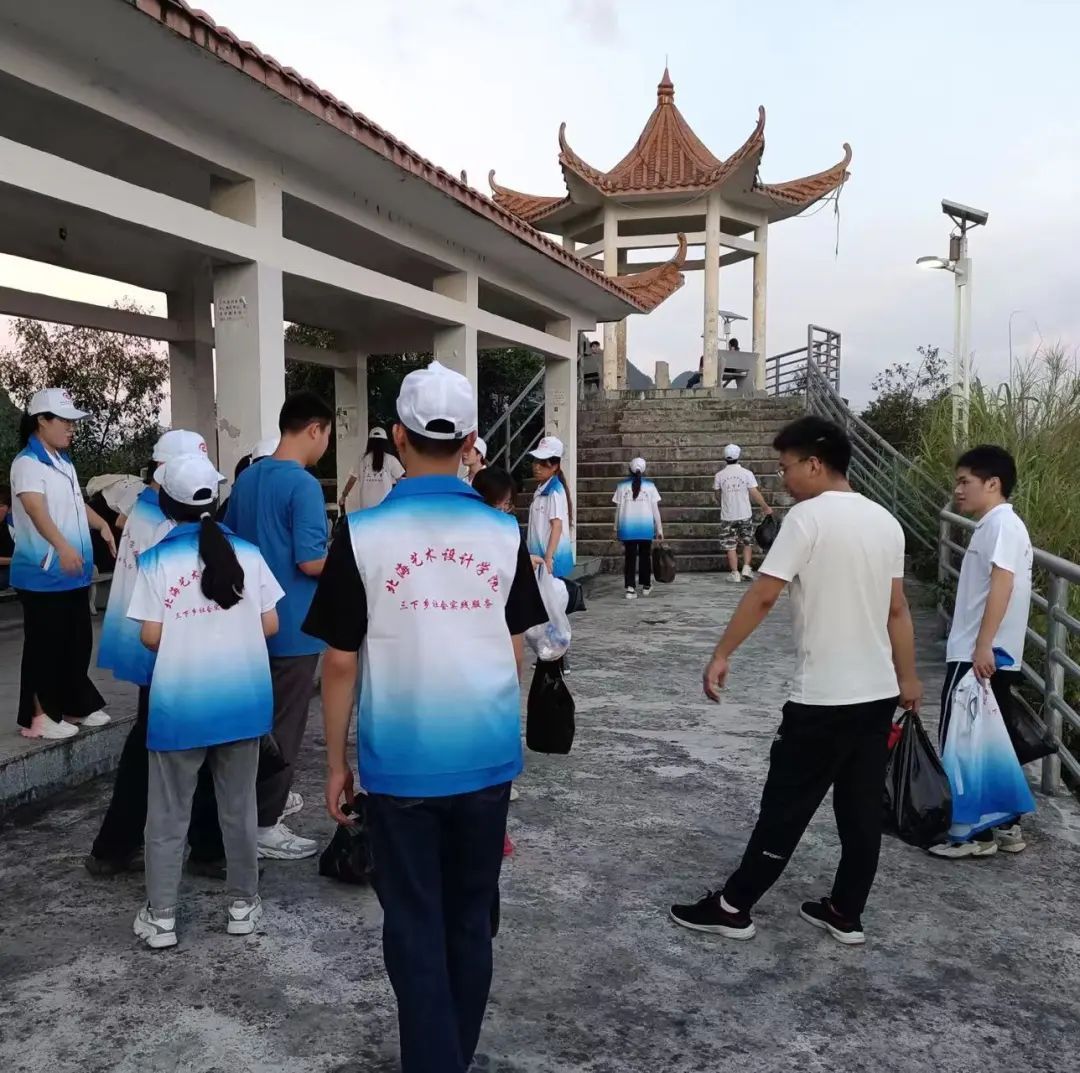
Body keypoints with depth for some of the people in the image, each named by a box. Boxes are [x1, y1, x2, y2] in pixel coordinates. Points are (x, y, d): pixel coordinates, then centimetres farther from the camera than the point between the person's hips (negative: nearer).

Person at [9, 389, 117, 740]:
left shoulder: (63, 462, 13)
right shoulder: (28, 463, -15)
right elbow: (37, 510, -30)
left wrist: (103, 526, 24)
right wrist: (63, 546, -43)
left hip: (74, 572, 9)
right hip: (43, 573, -9)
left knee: (79, 641, 15)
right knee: (45, 644, 0)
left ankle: (76, 705, 27)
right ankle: (38, 716, 10)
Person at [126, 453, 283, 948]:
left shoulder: (156, 559, -6)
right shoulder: (246, 552, -1)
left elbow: (151, 636, -9)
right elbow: (270, 625, 0)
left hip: (181, 704, -2)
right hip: (241, 699, 2)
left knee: (168, 815, 13)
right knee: (239, 808, 15)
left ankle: (161, 918, 21)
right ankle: (243, 904, 26)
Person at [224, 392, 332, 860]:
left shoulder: (247, 477, 7)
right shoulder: (304, 485, -19)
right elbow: (310, 561, -23)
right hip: (293, 625, -8)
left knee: (263, 716, 21)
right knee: (285, 725, 2)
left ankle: (270, 796, 36)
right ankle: (264, 825, 11)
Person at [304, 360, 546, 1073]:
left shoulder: (364, 534, -11)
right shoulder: (504, 534, -3)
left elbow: (341, 662, -7)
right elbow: (514, 650, 6)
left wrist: (336, 762, 5)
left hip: (401, 763, -3)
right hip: (488, 758, 3)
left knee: (416, 928, 11)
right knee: (471, 919, 18)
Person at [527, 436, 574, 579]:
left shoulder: (554, 491, -13)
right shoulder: (540, 489, 11)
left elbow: (557, 526, -18)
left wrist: (548, 559, -22)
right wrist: (542, 557, 16)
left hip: (552, 557, -8)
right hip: (540, 555, 8)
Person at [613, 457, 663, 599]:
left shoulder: (622, 486, 1)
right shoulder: (649, 486, 0)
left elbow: (618, 509, 2)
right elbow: (655, 509, -1)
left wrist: (616, 529, 10)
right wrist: (659, 529, 6)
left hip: (628, 527, 0)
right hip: (645, 527, 0)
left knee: (630, 557, 2)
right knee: (645, 556, 14)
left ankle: (630, 588, -9)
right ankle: (646, 586, 25)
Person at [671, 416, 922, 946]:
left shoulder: (808, 516, -14)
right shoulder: (885, 521, 8)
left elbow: (762, 596, -18)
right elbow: (897, 611, 14)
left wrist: (721, 655, -10)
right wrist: (907, 680, 21)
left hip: (823, 697, -7)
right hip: (878, 693, 7)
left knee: (785, 809, 3)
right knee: (862, 809, 15)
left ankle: (732, 907, 15)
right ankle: (845, 914, 26)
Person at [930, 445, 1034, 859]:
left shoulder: (1001, 523, -13)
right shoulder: (995, 525, 18)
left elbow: (1002, 584, -24)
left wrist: (983, 645, -29)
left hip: (980, 656, -10)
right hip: (994, 657, 10)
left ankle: (975, 833, 5)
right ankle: (1005, 826, 23)